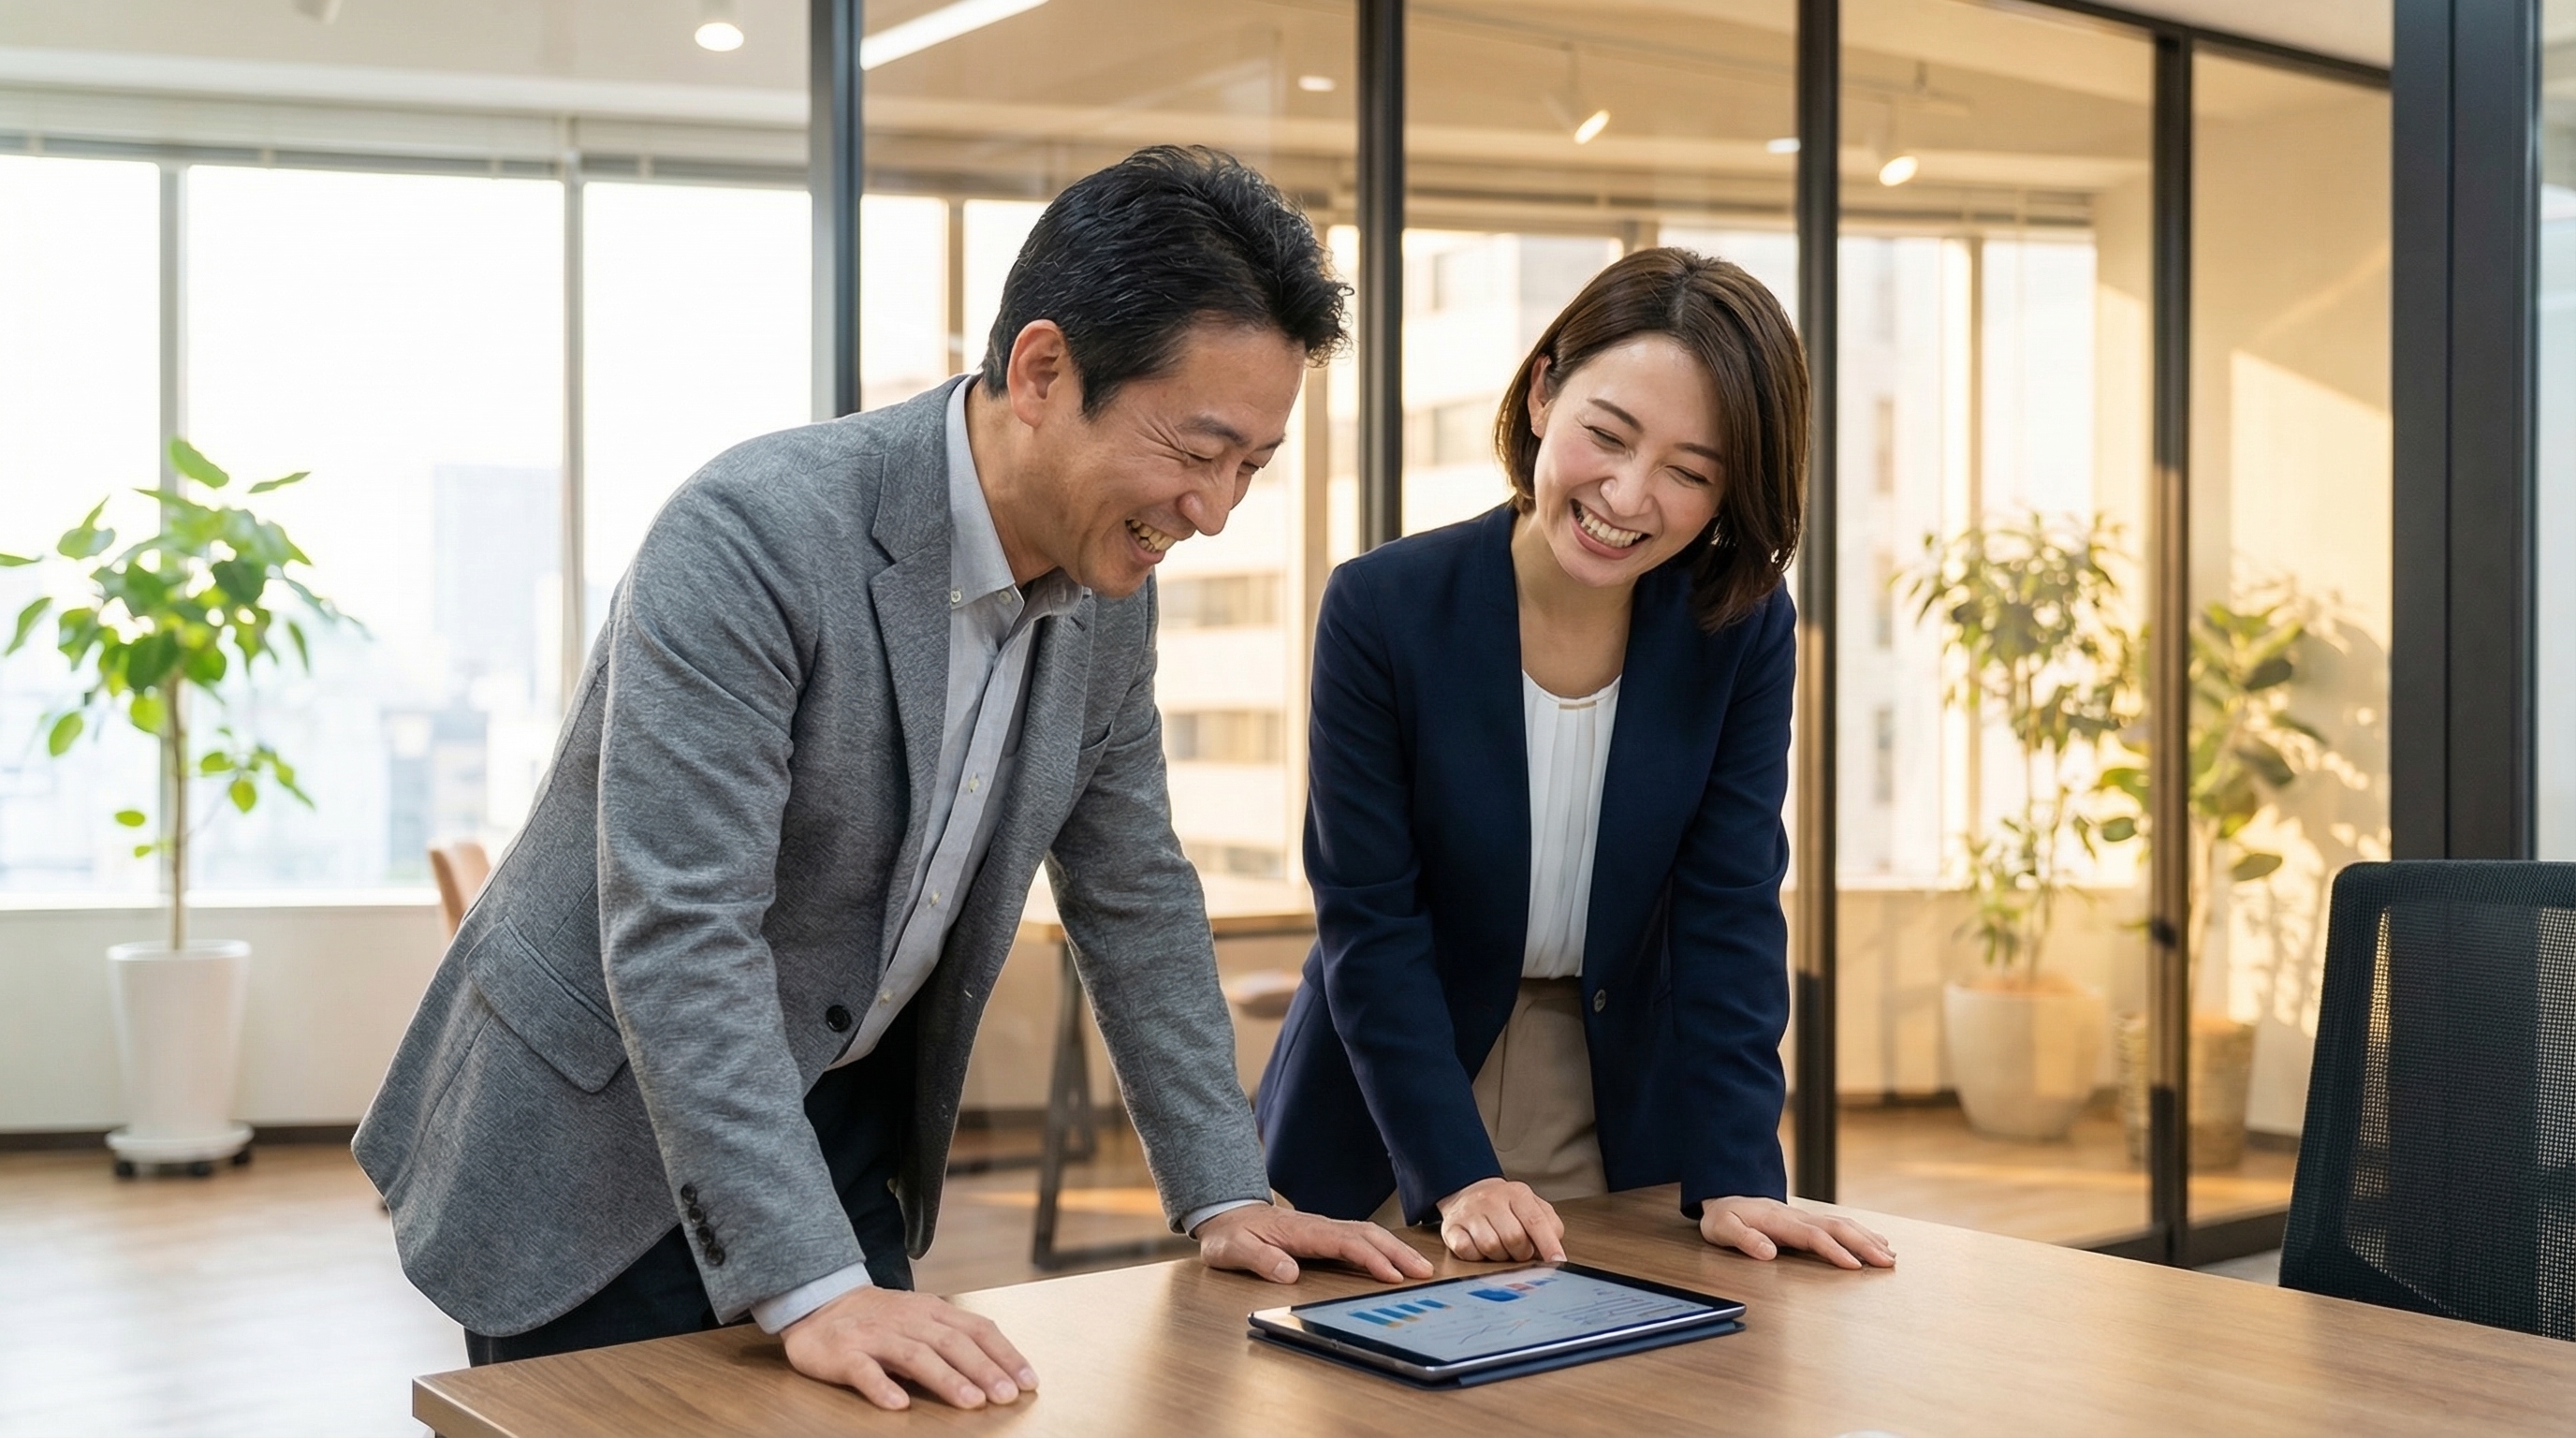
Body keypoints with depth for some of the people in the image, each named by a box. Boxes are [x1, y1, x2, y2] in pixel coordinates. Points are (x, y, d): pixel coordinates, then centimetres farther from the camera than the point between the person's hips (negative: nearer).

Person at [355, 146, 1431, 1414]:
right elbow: (678, 937, -31)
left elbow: (1133, 894, 6)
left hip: (841, 1134, 6)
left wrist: (1225, 1194, 2)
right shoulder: (752, 536, -27)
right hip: (599, 1153, -6)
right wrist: (812, 1288, -35)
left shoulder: (1112, 586, -4)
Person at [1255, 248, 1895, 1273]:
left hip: (1622, 1128, 2)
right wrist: (1456, 1173, -23)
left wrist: (1732, 1176, -17)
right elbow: (1369, 925, -16)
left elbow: (1729, 913, -9)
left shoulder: (1742, 629, -10)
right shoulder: (1383, 609, -17)